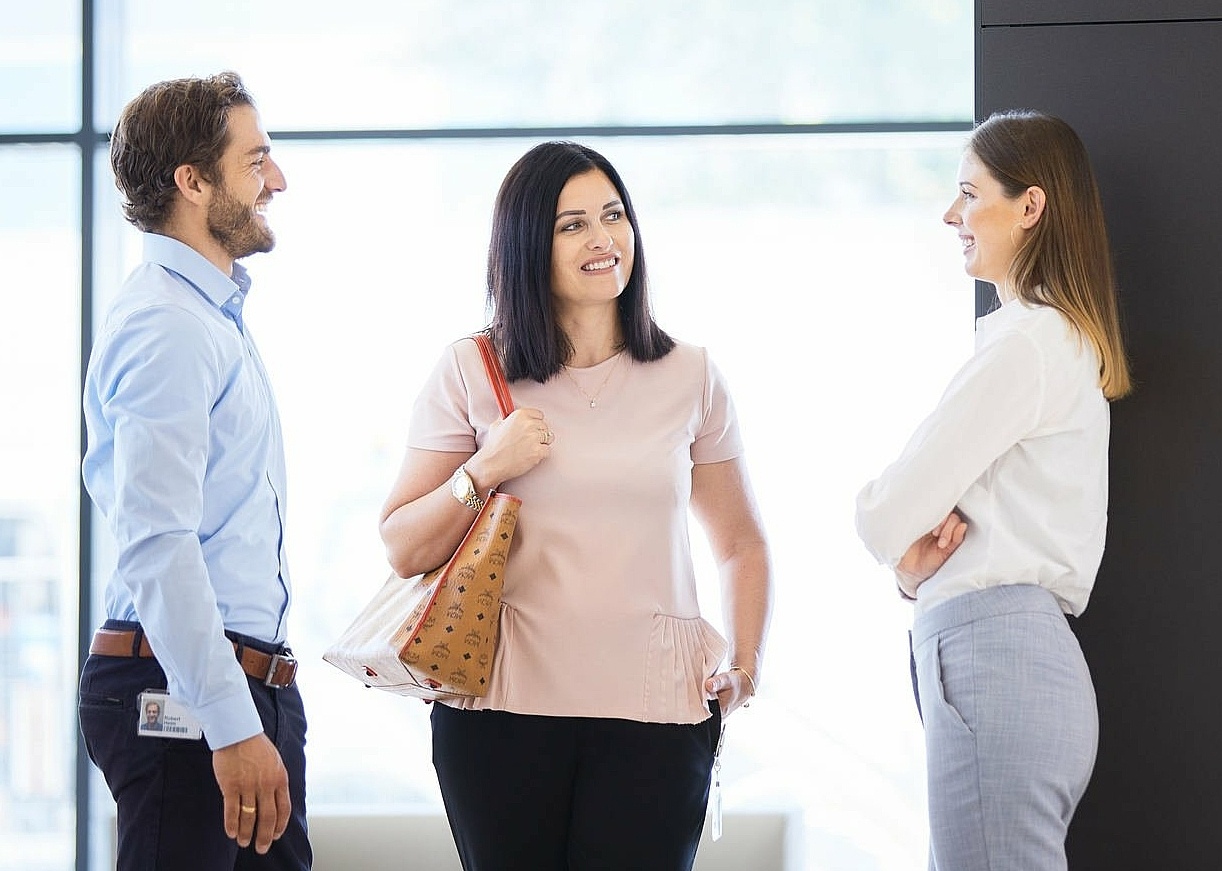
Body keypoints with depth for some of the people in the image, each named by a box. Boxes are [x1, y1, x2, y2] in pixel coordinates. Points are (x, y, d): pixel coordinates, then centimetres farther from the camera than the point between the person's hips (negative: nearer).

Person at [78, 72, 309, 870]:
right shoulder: (166, 326, -14)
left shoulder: (215, 317, 20)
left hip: (255, 682, 10)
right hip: (183, 691, -10)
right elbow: (157, 548, -22)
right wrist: (233, 727, -26)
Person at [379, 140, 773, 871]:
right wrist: (483, 472, -10)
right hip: (504, 710, 0)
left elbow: (742, 544, 16)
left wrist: (746, 664, 2)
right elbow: (403, 551, 5)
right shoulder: (470, 374, 4)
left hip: (654, 712, 0)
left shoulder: (689, 378, 8)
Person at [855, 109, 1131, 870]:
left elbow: (885, 518, -11)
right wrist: (921, 561, 2)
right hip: (1030, 650, 10)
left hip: (991, 660, -10)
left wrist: (908, 560, 11)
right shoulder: (1070, 343, 20)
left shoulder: (1026, 344, -11)